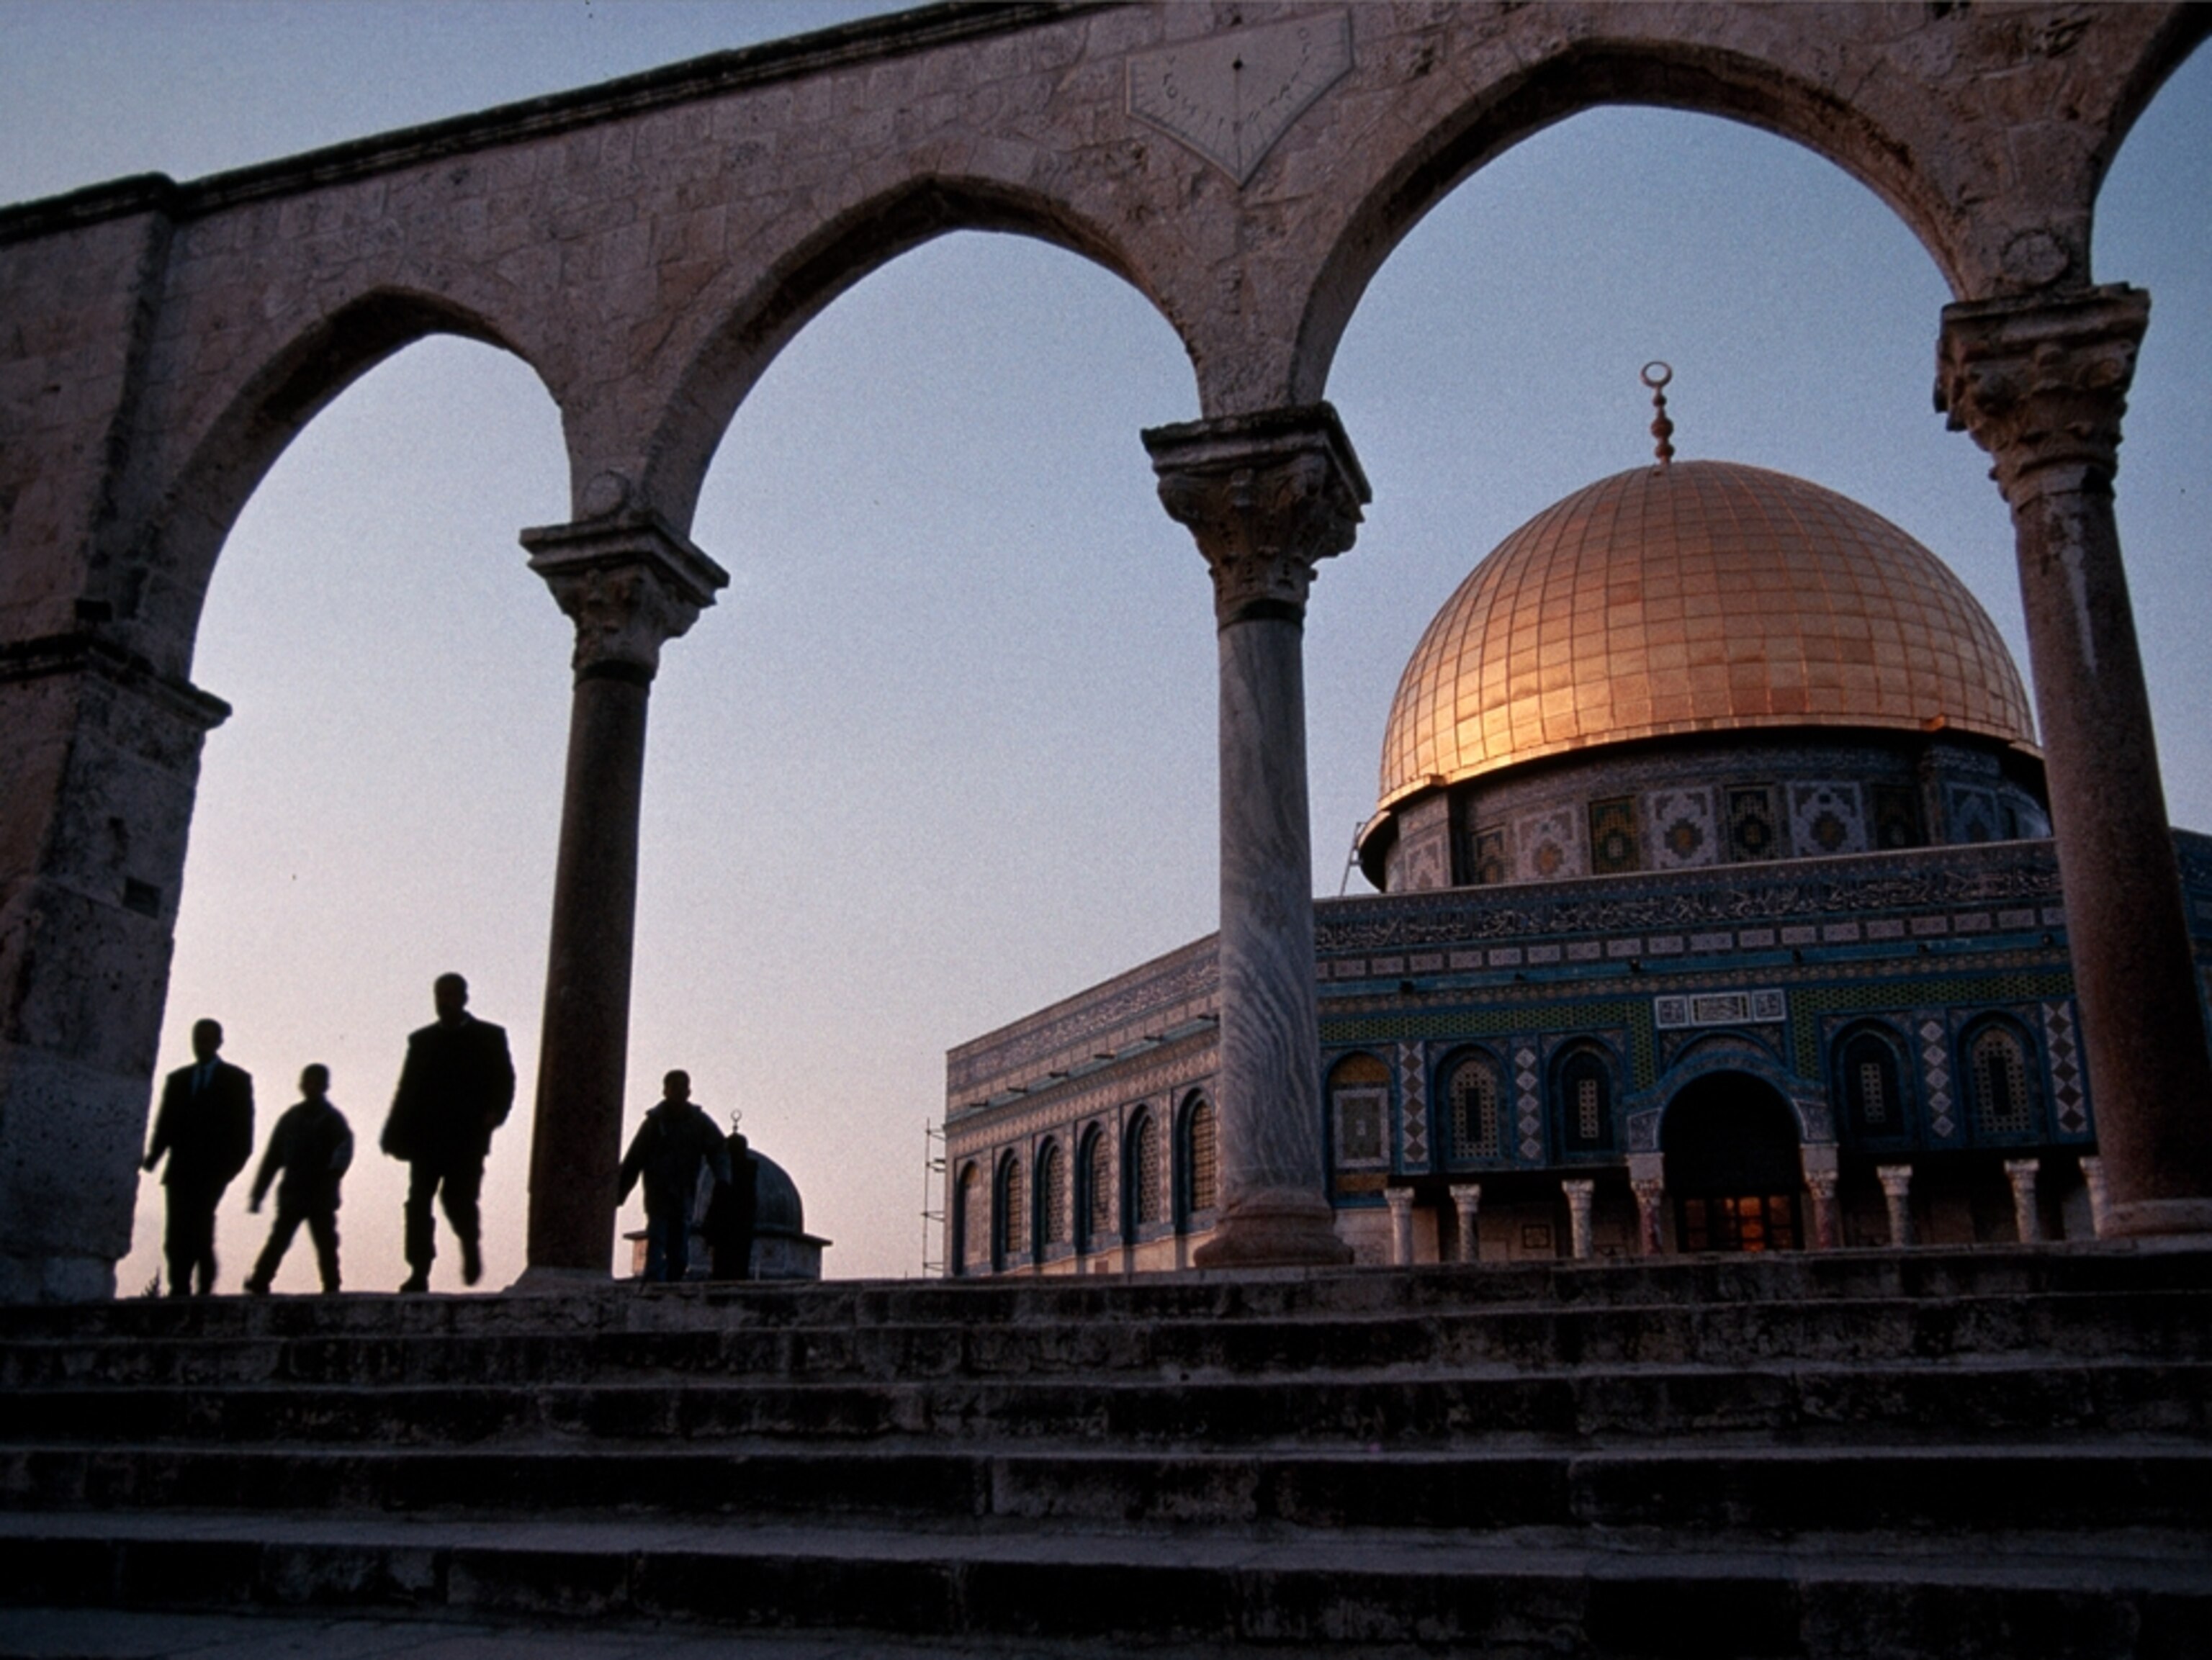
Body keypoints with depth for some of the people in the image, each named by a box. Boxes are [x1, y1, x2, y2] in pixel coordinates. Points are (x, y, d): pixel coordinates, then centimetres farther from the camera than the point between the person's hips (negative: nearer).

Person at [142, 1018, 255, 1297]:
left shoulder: (237, 1080, 10)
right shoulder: (178, 1079, 20)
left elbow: (242, 1126, 5)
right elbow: (166, 1122, 13)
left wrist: (235, 1159, -7)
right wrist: (155, 1153, -2)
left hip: (213, 1169, -3)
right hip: (182, 1169, 3)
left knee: (198, 1227, -18)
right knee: (178, 1232, -5)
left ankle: (205, 1285, -19)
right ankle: (180, 1289, -2)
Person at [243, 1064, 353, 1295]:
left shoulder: (332, 1119, 2)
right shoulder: (291, 1118, 10)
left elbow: (344, 1149, -13)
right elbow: (273, 1157, 13)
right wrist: (258, 1194, 10)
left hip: (321, 1197, -2)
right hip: (291, 1194, 3)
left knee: (325, 1242, 0)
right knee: (278, 1240, 0)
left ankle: (331, 1286, 7)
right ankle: (259, 1284, 2)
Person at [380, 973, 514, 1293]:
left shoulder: (490, 1037, 9)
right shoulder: (421, 1040, 16)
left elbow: (504, 1082, 3)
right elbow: (407, 1090, 11)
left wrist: (494, 1113, -16)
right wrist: (396, 1134, 0)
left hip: (467, 1137, -3)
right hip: (427, 1136, 3)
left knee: (458, 1199, -9)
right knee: (418, 1202, -4)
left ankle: (471, 1247, 19)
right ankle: (419, 1273, -2)